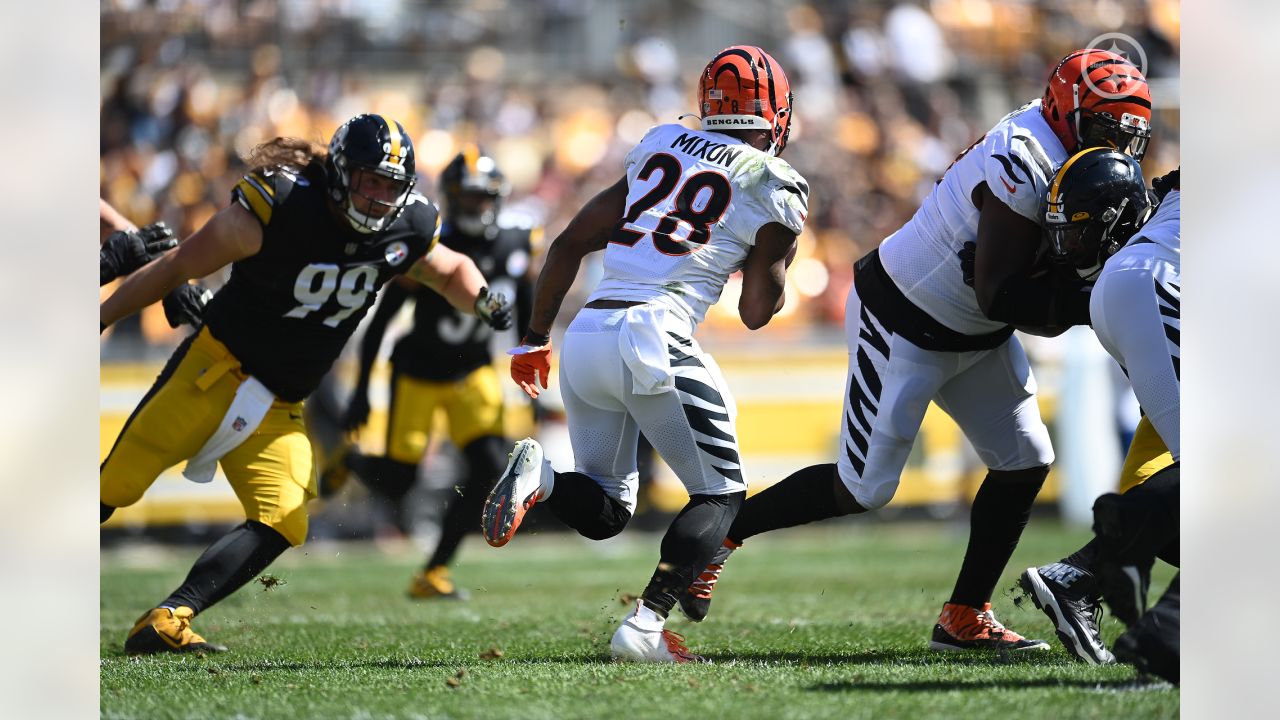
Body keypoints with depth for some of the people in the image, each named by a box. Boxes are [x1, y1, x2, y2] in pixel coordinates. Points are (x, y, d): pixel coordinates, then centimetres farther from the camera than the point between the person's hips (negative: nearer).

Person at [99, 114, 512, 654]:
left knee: (281, 523, -10)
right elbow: (176, 270, -10)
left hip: (278, 406, 6)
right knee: (117, 485, -9)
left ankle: (167, 621, -14)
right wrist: (97, 320, -6)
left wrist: (481, 299, -3)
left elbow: (450, 271, 21)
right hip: (218, 368, -5)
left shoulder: (407, 230, -2)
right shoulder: (278, 208, -18)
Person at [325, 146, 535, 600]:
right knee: (397, 483, -1)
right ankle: (349, 461, 37)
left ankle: (433, 573, -1)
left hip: (473, 372, 4)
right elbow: (380, 320, -14)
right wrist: (361, 390, -13)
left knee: (489, 468, -14)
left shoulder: (516, 243, -8)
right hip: (418, 372, -4)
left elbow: (525, 315, 7)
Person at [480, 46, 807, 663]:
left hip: (585, 335, 6)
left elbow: (570, 244, 19)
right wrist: (776, 253, 28)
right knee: (721, 493, 9)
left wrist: (535, 337, 27)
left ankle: (540, 475, -16)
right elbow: (756, 313, 9)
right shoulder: (776, 187, 4)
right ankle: (645, 624, -10)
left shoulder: (659, 148, 20)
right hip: (655, 336, -6)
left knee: (603, 512, 17)